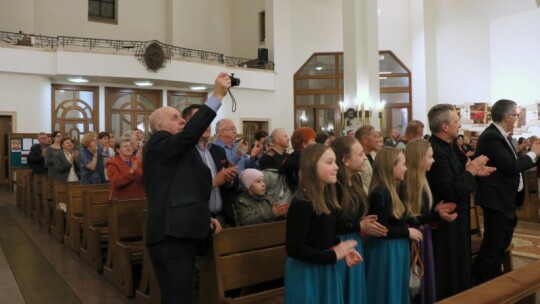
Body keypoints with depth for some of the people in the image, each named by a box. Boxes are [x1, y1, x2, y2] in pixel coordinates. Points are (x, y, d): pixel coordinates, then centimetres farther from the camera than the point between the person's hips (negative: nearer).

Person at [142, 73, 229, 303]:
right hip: (171, 235, -10)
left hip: (179, 234, 10)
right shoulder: (158, 144, -6)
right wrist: (217, 96, -22)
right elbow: (189, 134, -24)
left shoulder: (176, 154, 23)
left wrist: (204, 217, 14)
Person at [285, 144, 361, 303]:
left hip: (326, 270, 8)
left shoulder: (327, 198, 2)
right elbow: (294, 248, -25)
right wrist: (333, 255, -19)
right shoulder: (302, 204, -23)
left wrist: (343, 250, -5)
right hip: (306, 273, -8)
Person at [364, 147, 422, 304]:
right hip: (385, 252, -10)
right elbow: (381, 229, -23)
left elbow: (396, 221, 9)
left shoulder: (389, 190, 9)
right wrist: (408, 232, -13)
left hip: (394, 250, 10)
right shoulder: (381, 193, -22)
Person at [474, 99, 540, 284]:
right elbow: (511, 167, -24)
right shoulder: (491, 137, -20)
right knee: (491, 247, -1)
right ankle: (481, 286, 11)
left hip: (506, 199, 11)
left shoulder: (498, 135, 11)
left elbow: (511, 163, 14)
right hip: (497, 200, -11)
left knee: (501, 245, 21)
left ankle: (495, 281, 36)